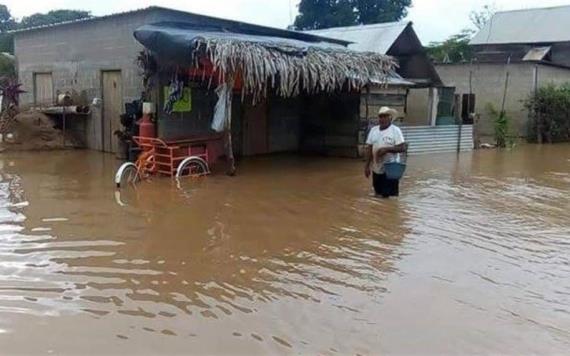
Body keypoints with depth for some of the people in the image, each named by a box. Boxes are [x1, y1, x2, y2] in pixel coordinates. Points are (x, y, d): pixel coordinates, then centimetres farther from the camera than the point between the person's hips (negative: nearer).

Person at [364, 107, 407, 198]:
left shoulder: (395, 130, -8)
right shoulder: (373, 130, 6)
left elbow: (403, 148, -14)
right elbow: (369, 149, 9)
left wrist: (387, 149, -24)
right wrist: (367, 166, 5)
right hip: (376, 170, 5)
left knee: (391, 197, -2)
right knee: (378, 195, 15)